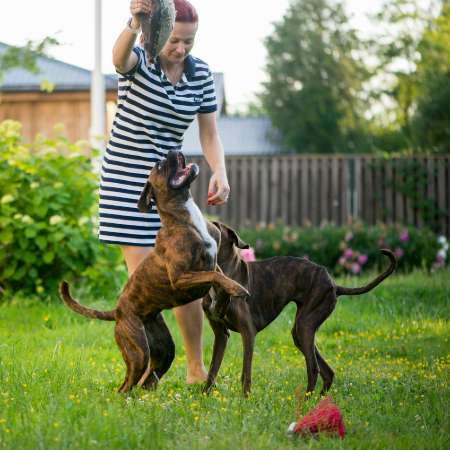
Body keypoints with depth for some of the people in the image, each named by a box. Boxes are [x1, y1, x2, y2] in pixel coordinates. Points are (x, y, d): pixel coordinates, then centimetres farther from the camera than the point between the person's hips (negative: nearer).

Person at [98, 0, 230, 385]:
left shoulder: (200, 73, 0)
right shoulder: (138, 60, -13)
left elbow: (209, 135, 1)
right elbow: (120, 56, -39)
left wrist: (220, 173, -18)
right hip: (126, 179, -4)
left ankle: (196, 369, 19)